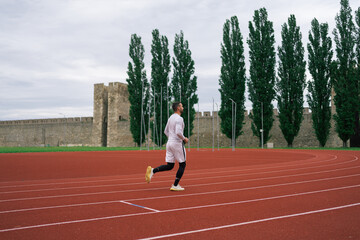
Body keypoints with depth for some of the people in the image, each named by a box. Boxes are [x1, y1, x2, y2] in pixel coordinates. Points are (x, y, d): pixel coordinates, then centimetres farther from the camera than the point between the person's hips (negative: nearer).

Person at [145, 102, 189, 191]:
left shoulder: (171, 118, 15)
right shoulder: (179, 118, -14)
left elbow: (166, 131, 21)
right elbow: (178, 132, -26)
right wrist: (184, 139, -9)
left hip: (169, 143, 8)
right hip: (177, 144, -8)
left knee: (169, 166, 10)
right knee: (182, 164, 7)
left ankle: (152, 171, -11)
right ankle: (175, 185, 7)